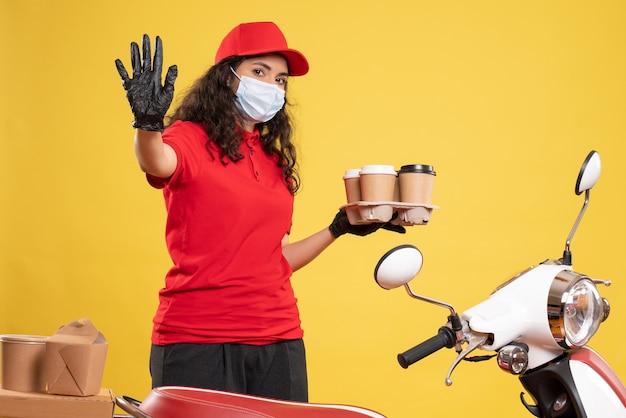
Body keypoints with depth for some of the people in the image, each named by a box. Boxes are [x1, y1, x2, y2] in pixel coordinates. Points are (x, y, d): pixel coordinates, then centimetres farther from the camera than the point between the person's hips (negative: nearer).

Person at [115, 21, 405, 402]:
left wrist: (338, 229, 13)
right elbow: (158, 163, -29)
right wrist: (148, 123, -48)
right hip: (197, 341, -5)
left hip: (279, 341, 6)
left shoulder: (275, 162, 13)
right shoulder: (190, 139, -3)